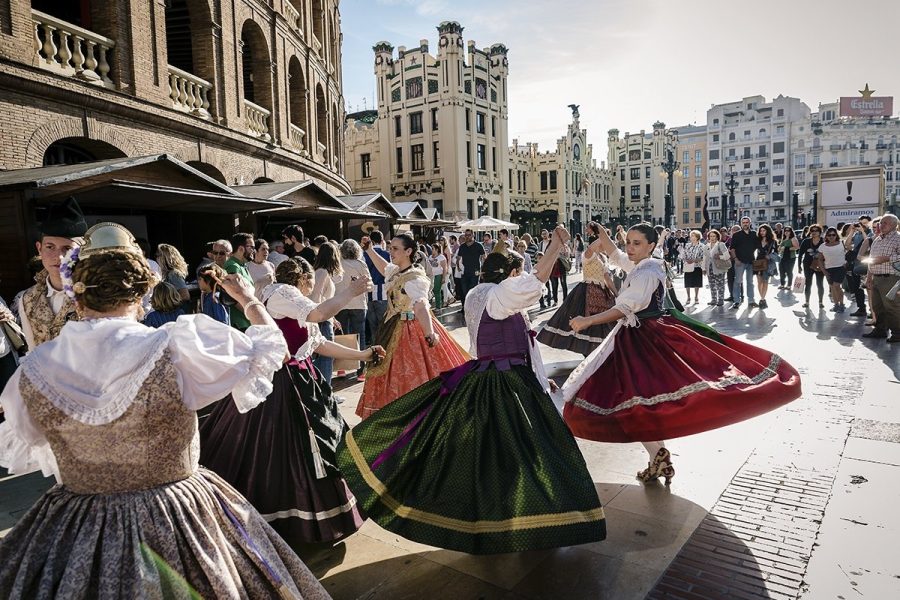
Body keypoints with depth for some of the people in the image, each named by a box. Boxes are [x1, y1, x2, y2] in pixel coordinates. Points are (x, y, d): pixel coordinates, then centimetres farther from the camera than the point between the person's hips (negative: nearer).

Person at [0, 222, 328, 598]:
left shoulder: (34, 369, -10)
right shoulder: (177, 348, -23)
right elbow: (269, 348, -9)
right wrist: (248, 299, 9)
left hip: (74, 533, 3)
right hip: (175, 523, -2)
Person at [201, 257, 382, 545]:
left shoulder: (293, 304, 18)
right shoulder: (281, 292, -11)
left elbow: (320, 344, 20)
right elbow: (320, 313, -26)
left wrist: (362, 355, 20)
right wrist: (350, 292, -13)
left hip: (298, 382, 10)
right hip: (279, 383, -10)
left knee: (303, 447, 17)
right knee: (277, 451, -2)